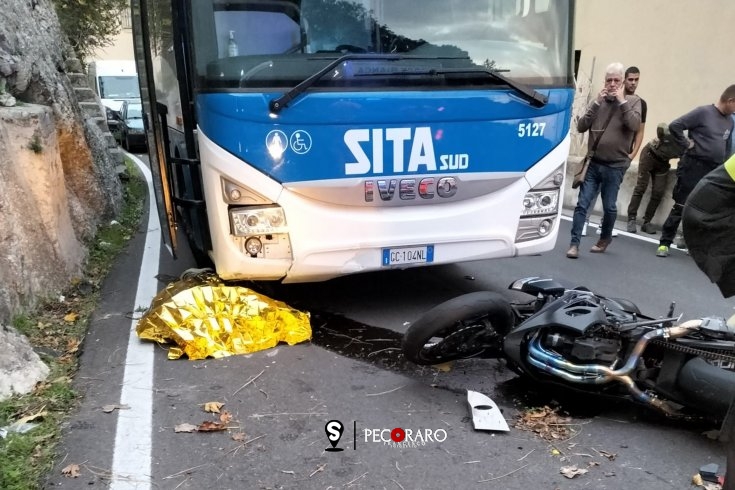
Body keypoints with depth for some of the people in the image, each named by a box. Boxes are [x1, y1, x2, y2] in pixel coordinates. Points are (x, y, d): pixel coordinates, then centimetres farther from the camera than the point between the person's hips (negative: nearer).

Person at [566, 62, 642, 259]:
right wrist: (596, 103, -9)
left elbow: (635, 125, -15)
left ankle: (605, 238, 30)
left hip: (615, 166, -2)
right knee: (582, 204, -5)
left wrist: (622, 101, -13)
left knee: (609, 207, 8)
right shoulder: (599, 101, 7)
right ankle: (574, 243, -1)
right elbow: (581, 127, -3)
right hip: (593, 163, 2)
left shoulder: (633, 101, 2)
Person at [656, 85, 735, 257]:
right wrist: (687, 144, -11)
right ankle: (664, 243, 4)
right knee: (680, 207, -3)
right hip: (693, 167, -6)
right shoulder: (703, 112, -9)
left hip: (714, 172, 6)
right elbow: (674, 126, -14)